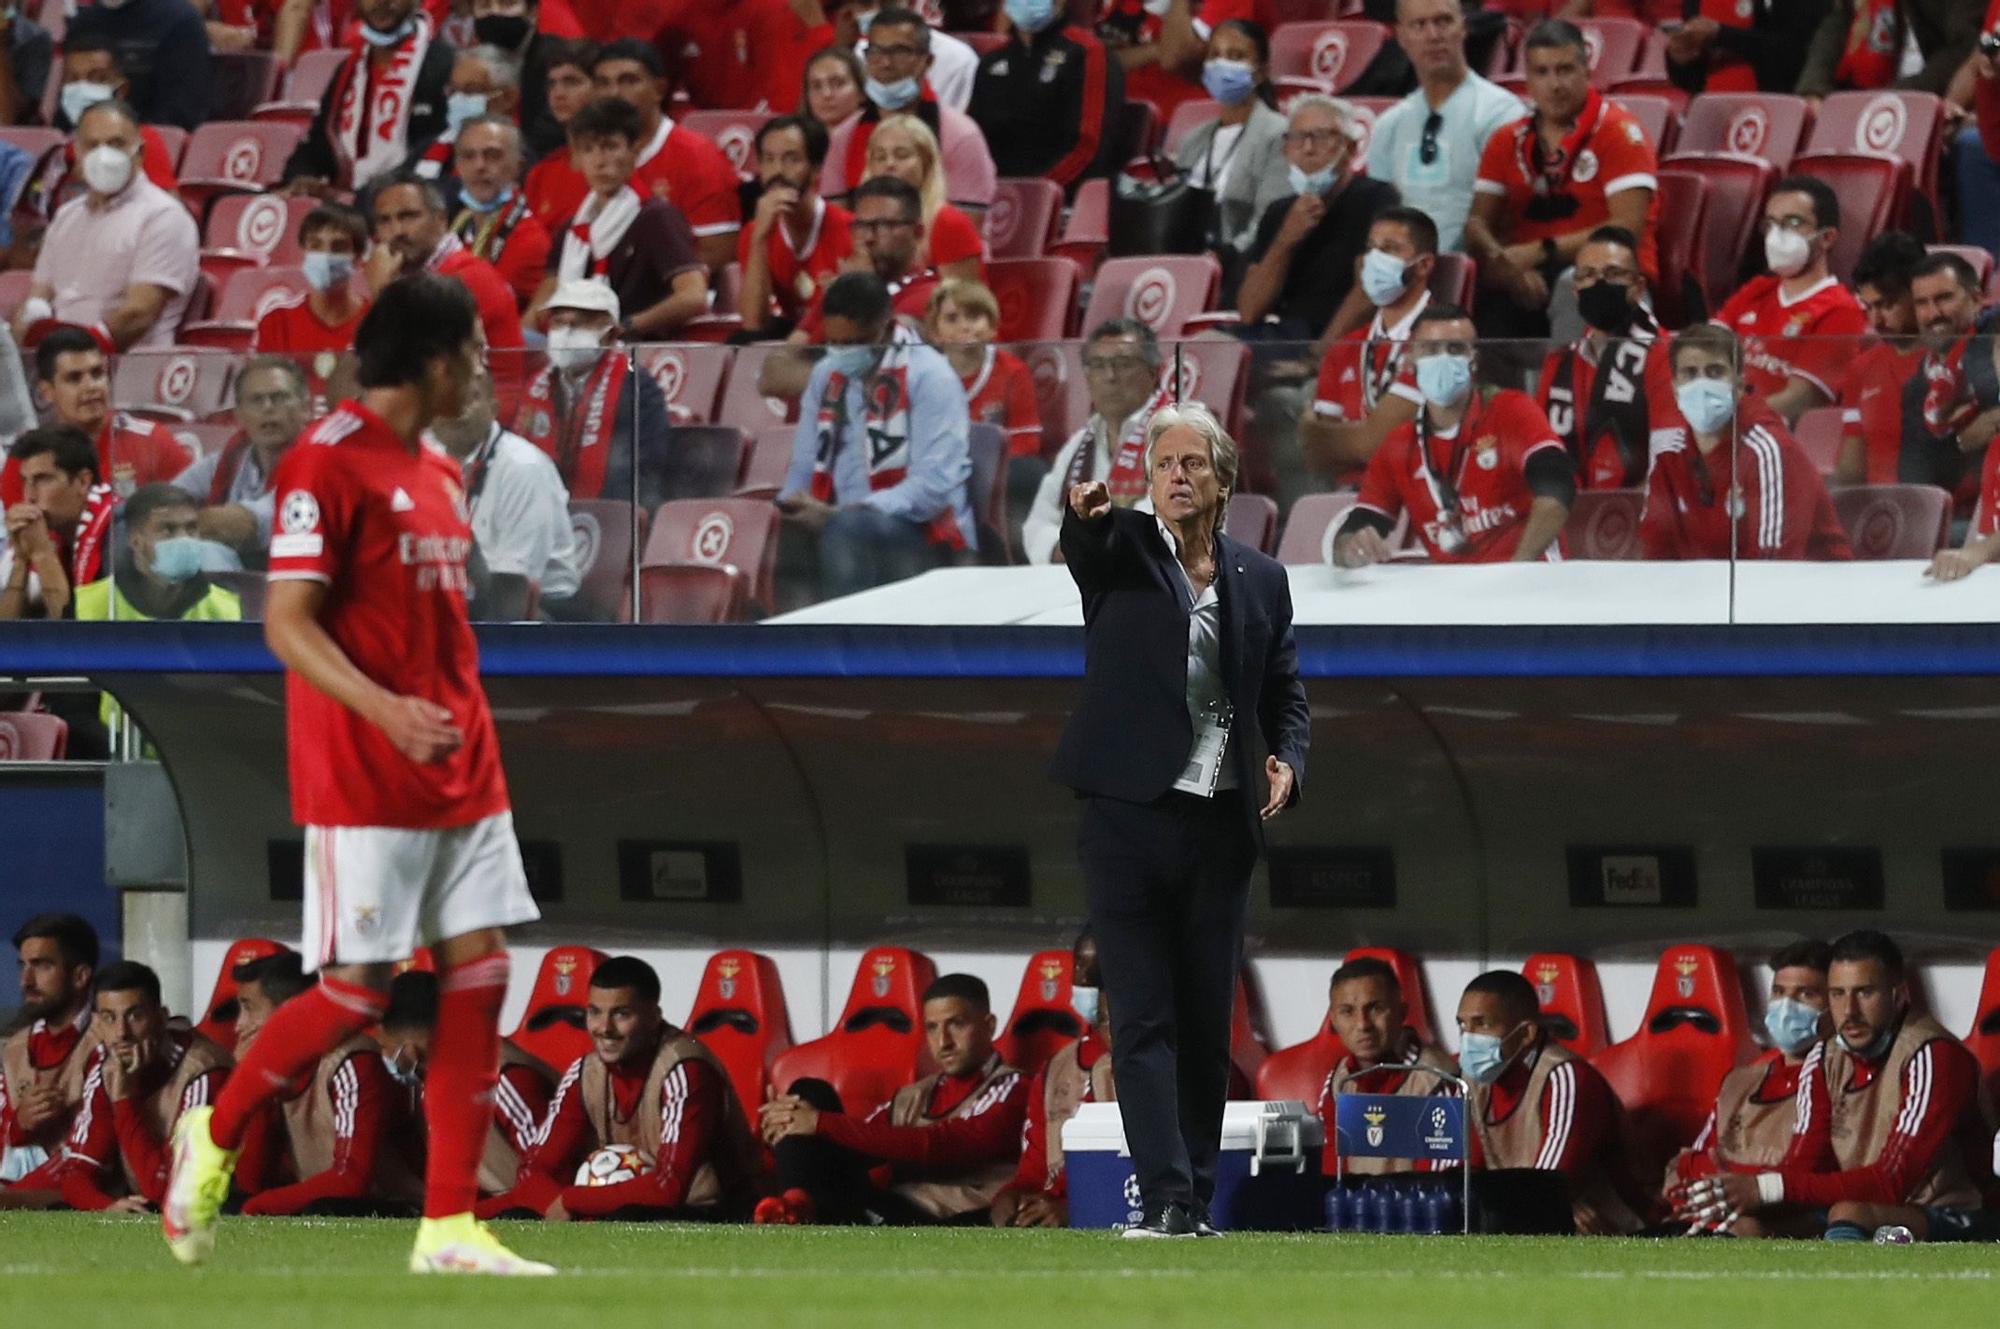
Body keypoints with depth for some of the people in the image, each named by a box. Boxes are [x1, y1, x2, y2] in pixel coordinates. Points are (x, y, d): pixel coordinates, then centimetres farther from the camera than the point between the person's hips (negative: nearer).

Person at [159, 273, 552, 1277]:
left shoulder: (438, 475, 15)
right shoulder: (329, 462, -11)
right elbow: (287, 622, -16)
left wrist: (464, 727, 18)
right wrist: (384, 710, -28)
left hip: (460, 775, 8)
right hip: (361, 780, -8)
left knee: (478, 972, 1)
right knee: (357, 991, -6)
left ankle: (449, 1229, 2)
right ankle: (215, 1135, 17)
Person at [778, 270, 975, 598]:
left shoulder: (929, 376, -7)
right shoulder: (826, 375, 14)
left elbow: (934, 484, -17)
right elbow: (804, 469, 18)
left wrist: (837, 516, -24)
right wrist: (793, 507, -7)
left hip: (924, 534, -6)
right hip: (846, 532, 6)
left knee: (847, 528, -38)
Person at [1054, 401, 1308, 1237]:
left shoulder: (1259, 580, 11)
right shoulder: (1122, 549, 1)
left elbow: (1285, 691, 16)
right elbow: (1083, 545, -22)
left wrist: (1287, 760, -4)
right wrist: (1086, 512, -46)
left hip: (1222, 824, 3)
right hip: (1130, 816, -3)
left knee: (1207, 1020, 6)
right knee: (1143, 1018, -7)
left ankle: (1197, 1199, 14)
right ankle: (1165, 1200, -11)